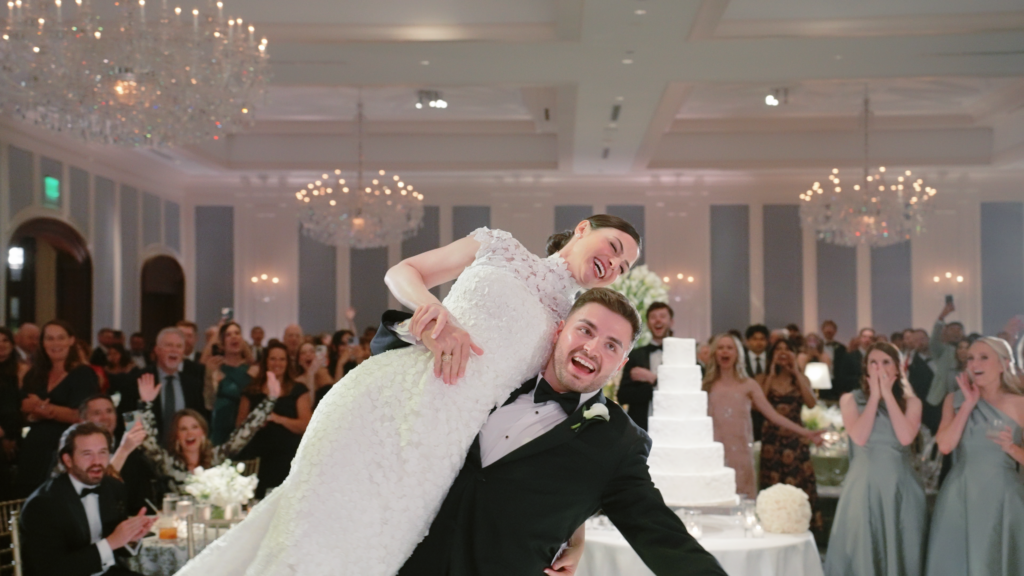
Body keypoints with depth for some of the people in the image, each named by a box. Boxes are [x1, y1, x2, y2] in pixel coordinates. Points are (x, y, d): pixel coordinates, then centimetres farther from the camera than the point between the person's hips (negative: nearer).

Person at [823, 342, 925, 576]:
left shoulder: (911, 402, 6)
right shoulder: (850, 399, 4)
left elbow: (905, 437, -13)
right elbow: (859, 438, -13)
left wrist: (888, 394, -8)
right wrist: (875, 395, -7)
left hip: (900, 485, 1)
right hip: (864, 484, -1)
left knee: (900, 550, 4)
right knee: (862, 551, 2)